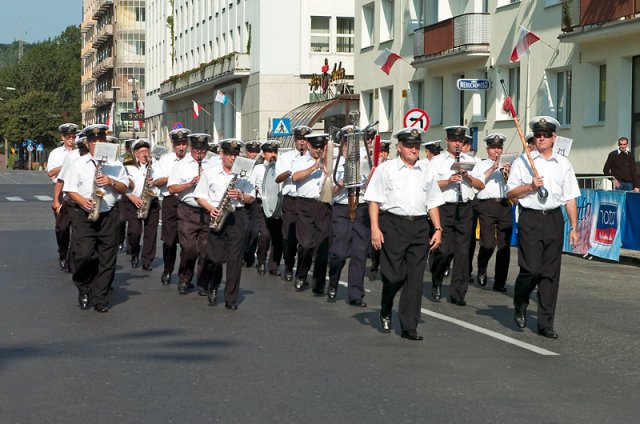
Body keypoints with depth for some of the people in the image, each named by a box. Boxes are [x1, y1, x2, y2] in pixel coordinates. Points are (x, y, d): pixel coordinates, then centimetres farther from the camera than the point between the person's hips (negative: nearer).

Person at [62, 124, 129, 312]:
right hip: (84, 216, -1)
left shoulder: (116, 164, 11)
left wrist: (111, 182, -9)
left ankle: (100, 298, 8)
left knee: (107, 259, 0)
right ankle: (84, 291, 12)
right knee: (83, 256, -11)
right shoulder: (78, 164, 7)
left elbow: (124, 188, 11)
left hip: (109, 217, 1)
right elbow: (69, 190, 5)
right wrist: (82, 201, -13)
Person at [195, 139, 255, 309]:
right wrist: (210, 208, -11)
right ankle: (213, 288, 26)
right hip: (216, 217, -1)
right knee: (215, 257, -3)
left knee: (235, 258, -3)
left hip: (237, 217, 1)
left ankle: (231, 299, 2)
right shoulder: (210, 173, 6)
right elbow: (199, 196, 7)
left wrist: (240, 195, -10)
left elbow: (251, 198, 11)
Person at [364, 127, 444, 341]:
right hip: (393, 225, -3)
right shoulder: (386, 169, 3)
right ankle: (385, 313, 25)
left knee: (415, 277, 1)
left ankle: (409, 327, 6)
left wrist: (438, 229, 9)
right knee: (393, 275, -4)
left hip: (419, 226, 4)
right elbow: (374, 200, 0)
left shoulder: (426, 171, 15)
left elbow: (433, 202, 18)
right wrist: (375, 228, -9)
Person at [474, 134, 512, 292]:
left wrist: (507, 175, -5)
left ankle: (500, 282, 6)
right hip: (487, 205, -3)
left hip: (505, 206, 3)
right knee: (488, 244, -14)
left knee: (504, 246, -1)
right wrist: (492, 169, -9)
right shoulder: (482, 165, 13)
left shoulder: (506, 166, 20)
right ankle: (481, 271, 14)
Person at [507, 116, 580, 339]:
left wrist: (574, 228, 5)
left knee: (551, 272, 3)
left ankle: (546, 324, 10)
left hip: (554, 220, 3)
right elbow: (511, 193, 4)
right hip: (530, 219, -3)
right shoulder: (522, 162, 4)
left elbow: (570, 198, 10)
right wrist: (530, 186, -13)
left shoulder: (563, 164, 11)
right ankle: (520, 307, 18)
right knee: (530, 269, -12)